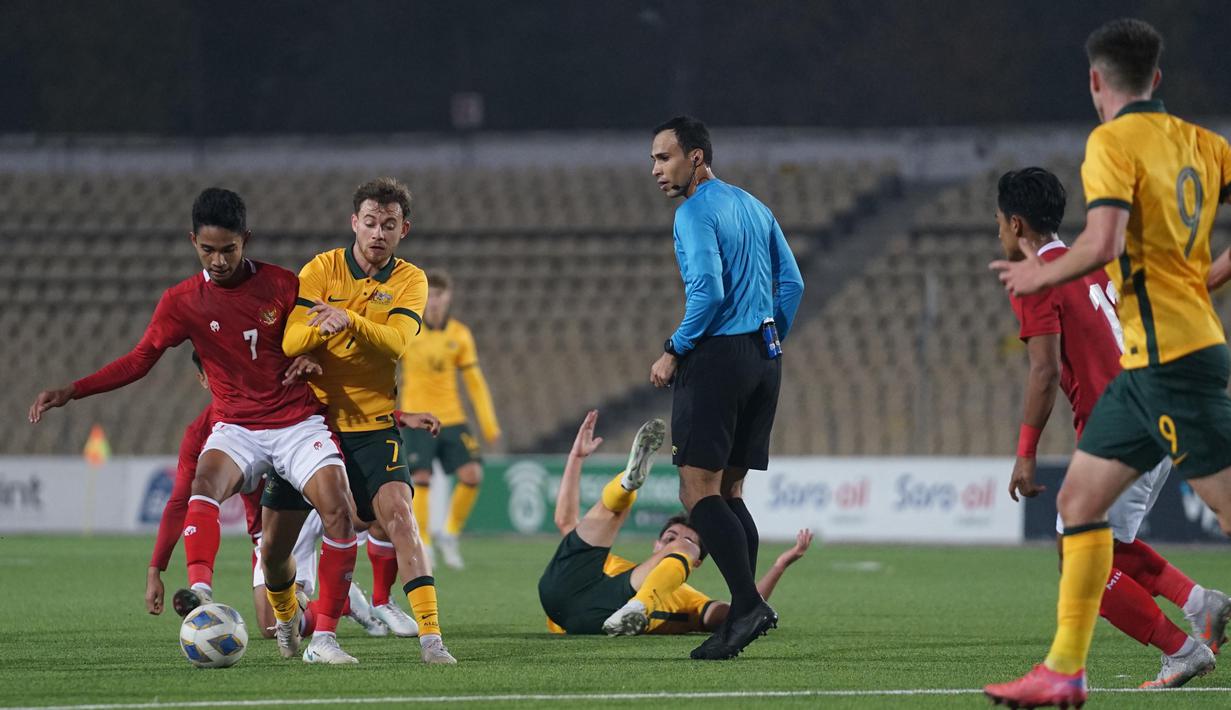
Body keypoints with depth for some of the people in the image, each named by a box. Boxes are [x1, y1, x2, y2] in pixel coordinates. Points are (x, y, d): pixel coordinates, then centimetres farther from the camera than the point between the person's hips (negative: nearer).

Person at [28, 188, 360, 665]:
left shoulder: (282, 285, -2)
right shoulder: (182, 302, 0)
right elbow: (139, 360, 5)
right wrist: (71, 391, -4)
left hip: (298, 423, -1)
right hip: (236, 428, 1)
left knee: (336, 507, -22)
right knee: (206, 480, -33)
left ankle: (325, 635, -16)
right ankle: (201, 590, -46)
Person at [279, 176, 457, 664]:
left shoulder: (410, 281, -1)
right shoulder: (321, 270, -2)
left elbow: (396, 344, -19)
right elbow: (289, 343, -11)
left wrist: (350, 320, -37)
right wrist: (319, 328, -33)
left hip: (373, 423, -1)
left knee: (396, 513, -21)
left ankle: (430, 636, -22)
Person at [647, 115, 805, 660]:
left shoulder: (695, 213, -9)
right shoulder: (754, 207, 17)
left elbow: (709, 290, -20)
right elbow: (791, 283, 15)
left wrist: (674, 351, -11)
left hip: (718, 355, -9)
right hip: (763, 359, 9)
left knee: (699, 491, -9)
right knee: (727, 492, 12)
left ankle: (748, 603, -20)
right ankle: (744, 614, 6)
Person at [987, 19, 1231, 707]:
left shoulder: (1113, 142, -10)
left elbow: (1102, 245, -22)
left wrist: (1041, 274, -5)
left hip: (1170, 353, -9)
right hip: (1144, 364, 9)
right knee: (1079, 499, 11)